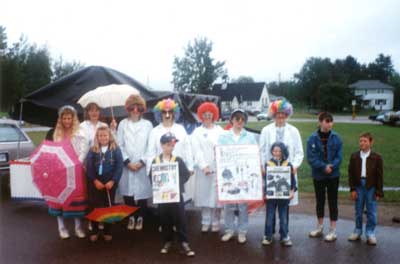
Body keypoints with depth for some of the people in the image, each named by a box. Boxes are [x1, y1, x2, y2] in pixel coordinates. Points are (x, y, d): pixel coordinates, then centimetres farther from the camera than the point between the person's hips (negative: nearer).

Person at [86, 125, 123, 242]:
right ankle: (94, 232, 19)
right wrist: (95, 181, -13)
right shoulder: (92, 150, 3)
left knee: (108, 206, 7)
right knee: (94, 206, 4)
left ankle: (107, 232, 20)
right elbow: (89, 167, -2)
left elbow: (119, 167, -6)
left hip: (110, 183, -1)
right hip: (95, 183, 1)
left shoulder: (116, 150, -1)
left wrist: (112, 181, -14)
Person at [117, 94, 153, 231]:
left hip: (142, 166, -1)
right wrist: (127, 162, -9)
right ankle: (131, 217, 23)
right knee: (128, 192, 5)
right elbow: (119, 145, 1)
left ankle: (140, 217, 21)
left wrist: (142, 162, -9)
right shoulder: (123, 124, 5)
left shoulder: (148, 125, 3)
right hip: (127, 166, 1)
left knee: (142, 192, 2)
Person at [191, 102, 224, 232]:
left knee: (217, 195, -1)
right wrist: (203, 166, -15)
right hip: (203, 169, 0)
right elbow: (197, 151, -2)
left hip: (218, 168, 0)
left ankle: (215, 222, 10)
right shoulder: (197, 132, 9)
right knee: (204, 195, 1)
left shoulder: (220, 130, 13)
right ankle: (205, 222, 11)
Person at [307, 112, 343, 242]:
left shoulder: (336, 137, -6)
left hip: (333, 175, 0)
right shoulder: (313, 138, -9)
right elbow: (311, 157, -11)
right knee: (319, 201, 15)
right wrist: (323, 167, -20)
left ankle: (333, 230, 17)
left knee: (332, 202, 6)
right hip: (318, 175, 1)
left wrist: (332, 166, -20)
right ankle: (320, 227, 31)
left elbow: (339, 155, -6)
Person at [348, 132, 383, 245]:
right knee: (358, 211, 11)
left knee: (371, 212, 4)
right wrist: (352, 189, -3)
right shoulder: (354, 156, 2)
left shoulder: (377, 158, -4)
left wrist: (379, 192, -4)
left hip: (371, 187, -2)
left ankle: (370, 233, 16)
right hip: (358, 186, 2)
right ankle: (357, 231, 24)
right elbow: (351, 173, 2)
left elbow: (380, 176, -2)